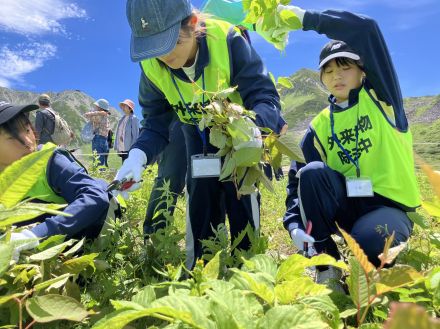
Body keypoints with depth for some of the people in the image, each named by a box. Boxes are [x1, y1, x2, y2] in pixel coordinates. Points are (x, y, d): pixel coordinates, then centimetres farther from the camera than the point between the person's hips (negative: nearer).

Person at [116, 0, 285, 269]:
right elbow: (156, 124, -14)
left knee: (241, 200, -7)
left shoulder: (227, 41, -32)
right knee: (200, 203, 2)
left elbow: (265, 98, -33)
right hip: (198, 134, 3)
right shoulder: (152, 66, -20)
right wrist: (139, 155, -35)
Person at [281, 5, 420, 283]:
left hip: (389, 207, -3)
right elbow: (298, 178, -3)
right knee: (312, 172, -26)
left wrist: (307, 18, -13)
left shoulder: (380, 97, -2)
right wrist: (294, 223, -18)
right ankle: (327, 266, -12)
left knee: (367, 241, -35)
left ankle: (386, 256, 5)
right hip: (348, 205, 3)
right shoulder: (321, 126, 5)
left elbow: (366, 29, -16)